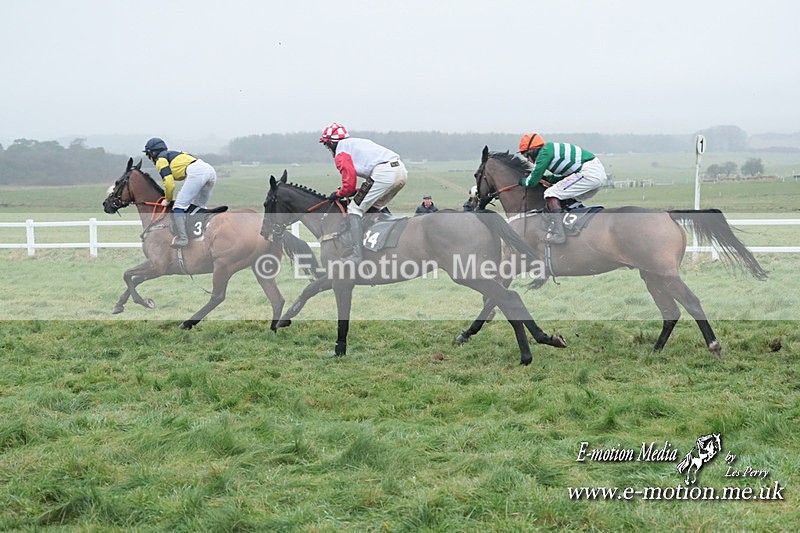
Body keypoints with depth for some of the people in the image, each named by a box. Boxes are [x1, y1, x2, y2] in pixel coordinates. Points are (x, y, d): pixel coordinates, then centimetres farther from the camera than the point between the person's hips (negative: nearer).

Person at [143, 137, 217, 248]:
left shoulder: (160, 160, 10)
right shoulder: (174, 153, 36)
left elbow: (169, 183, -2)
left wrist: (167, 200, 15)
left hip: (196, 172, -9)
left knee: (179, 206, -8)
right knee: (200, 207, 20)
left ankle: (182, 238, -18)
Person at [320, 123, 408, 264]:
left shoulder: (341, 153, 7)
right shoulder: (358, 142, 34)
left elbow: (349, 184, -1)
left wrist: (338, 194, 20)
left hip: (383, 172, -9)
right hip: (402, 171, 9)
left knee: (354, 209, -1)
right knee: (375, 207, 28)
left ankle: (357, 254, -12)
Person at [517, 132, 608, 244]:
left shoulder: (545, 152, -5)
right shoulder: (552, 149, 23)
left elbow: (532, 182, -2)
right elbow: (565, 176, 32)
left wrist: (522, 181, 19)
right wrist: (545, 178, 27)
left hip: (588, 173, -10)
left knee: (551, 194, -10)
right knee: (568, 200, 26)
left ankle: (556, 233, -18)